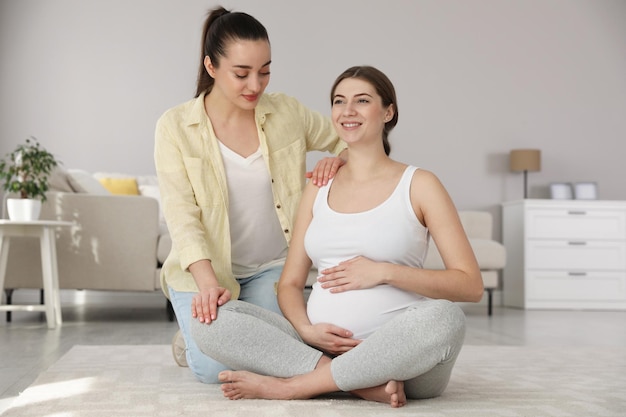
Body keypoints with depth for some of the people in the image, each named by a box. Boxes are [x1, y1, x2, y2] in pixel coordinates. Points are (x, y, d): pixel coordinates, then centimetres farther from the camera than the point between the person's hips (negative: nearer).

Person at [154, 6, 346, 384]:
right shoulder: (176, 126, -10)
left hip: (271, 267, 3)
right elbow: (181, 215, -15)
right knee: (216, 368, -19)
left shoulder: (286, 112, -2)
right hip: (205, 269, -2)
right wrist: (207, 282, -30)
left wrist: (340, 159, -14)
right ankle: (193, 335, 17)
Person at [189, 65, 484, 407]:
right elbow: (289, 283, 15)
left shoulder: (418, 185, 4)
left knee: (444, 316, -36)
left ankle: (289, 385, -23)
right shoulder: (318, 188, 16)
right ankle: (366, 385, -23)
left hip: (400, 354, -3)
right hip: (321, 347, 4)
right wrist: (306, 329, -7)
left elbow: (470, 284, -3)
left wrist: (384, 271, -13)